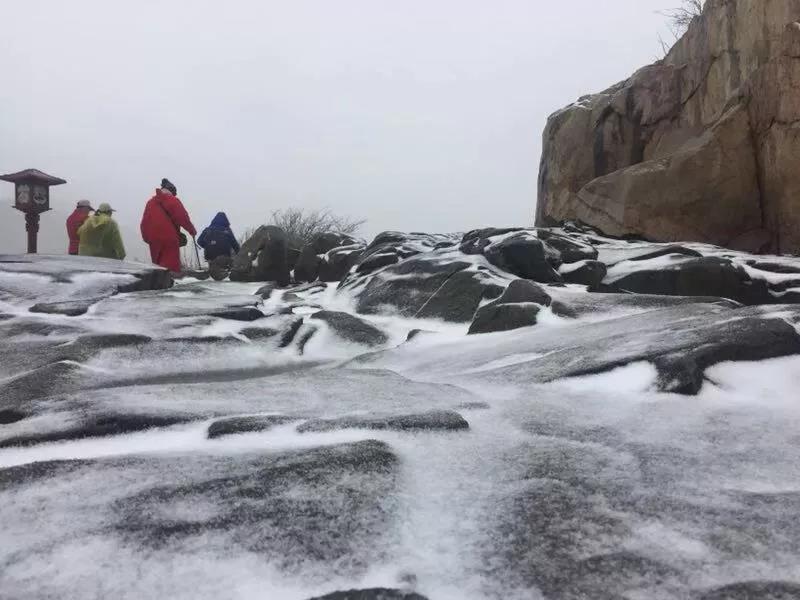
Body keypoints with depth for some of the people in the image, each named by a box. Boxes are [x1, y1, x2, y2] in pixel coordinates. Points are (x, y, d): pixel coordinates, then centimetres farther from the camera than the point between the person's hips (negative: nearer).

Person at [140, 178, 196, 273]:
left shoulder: (150, 202, 14)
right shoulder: (172, 201, -4)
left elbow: (144, 223, 14)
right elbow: (183, 218, -7)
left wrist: (147, 238, 19)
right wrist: (191, 230, 7)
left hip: (153, 239, 6)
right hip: (169, 239, -6)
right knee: (172, 267, -6)